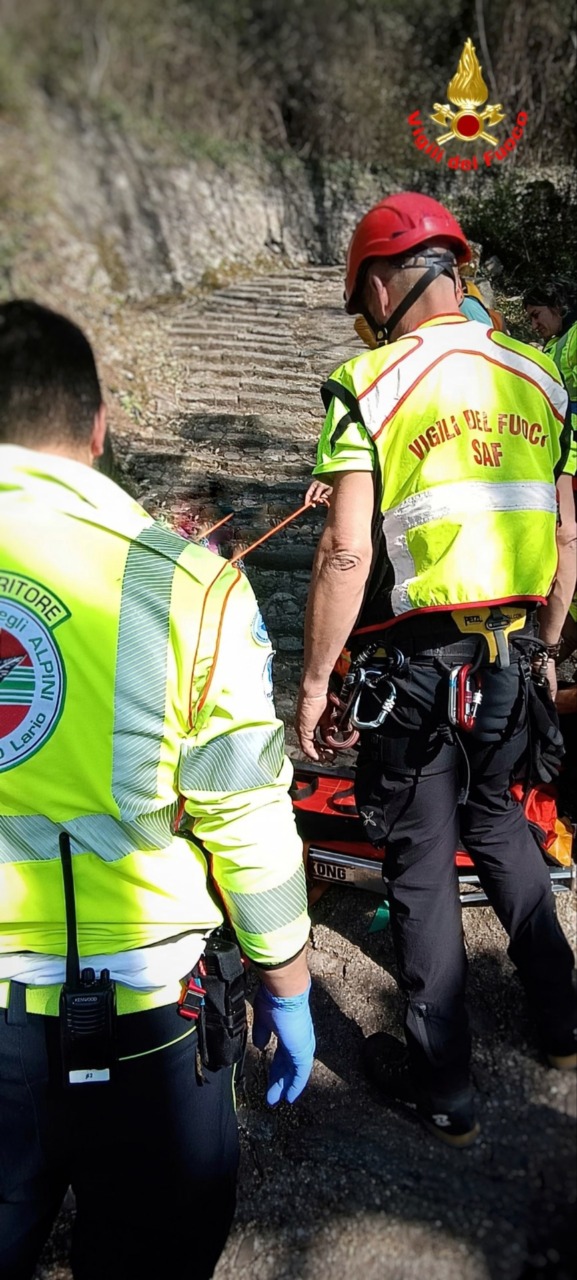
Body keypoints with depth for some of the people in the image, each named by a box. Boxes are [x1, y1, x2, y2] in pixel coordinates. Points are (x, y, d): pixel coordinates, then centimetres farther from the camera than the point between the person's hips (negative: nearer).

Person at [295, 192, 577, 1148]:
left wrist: (315, 681, -7)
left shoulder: (370, 385, -12)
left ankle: (443, 1091, 26)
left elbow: (346, 555, -18)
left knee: (422, 863, 10)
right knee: (496, 820, 27)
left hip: (414, 666, -5)